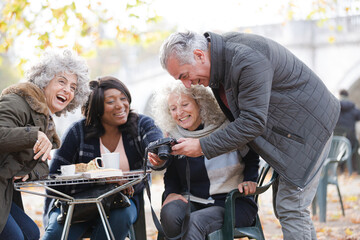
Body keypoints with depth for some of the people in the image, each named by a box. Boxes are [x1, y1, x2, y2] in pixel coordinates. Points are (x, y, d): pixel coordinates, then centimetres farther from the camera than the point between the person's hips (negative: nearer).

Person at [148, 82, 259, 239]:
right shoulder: (174, 138, 8)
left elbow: (252, 157, 8)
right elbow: (171, 174, 16)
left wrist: (250, 180, -11)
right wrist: (170, 193, -6)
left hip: (233, 203, -3)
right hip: (194, 202, 3)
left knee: (194, 222, -34)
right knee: (169, 212, -31)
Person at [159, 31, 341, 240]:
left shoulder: (247, 60, -31)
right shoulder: (220, 57, -1)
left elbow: (252, 122, -30)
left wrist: (203, 147, -25)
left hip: (309, 124, -10)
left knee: (291, 208, -11)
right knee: (284, 206, 14)